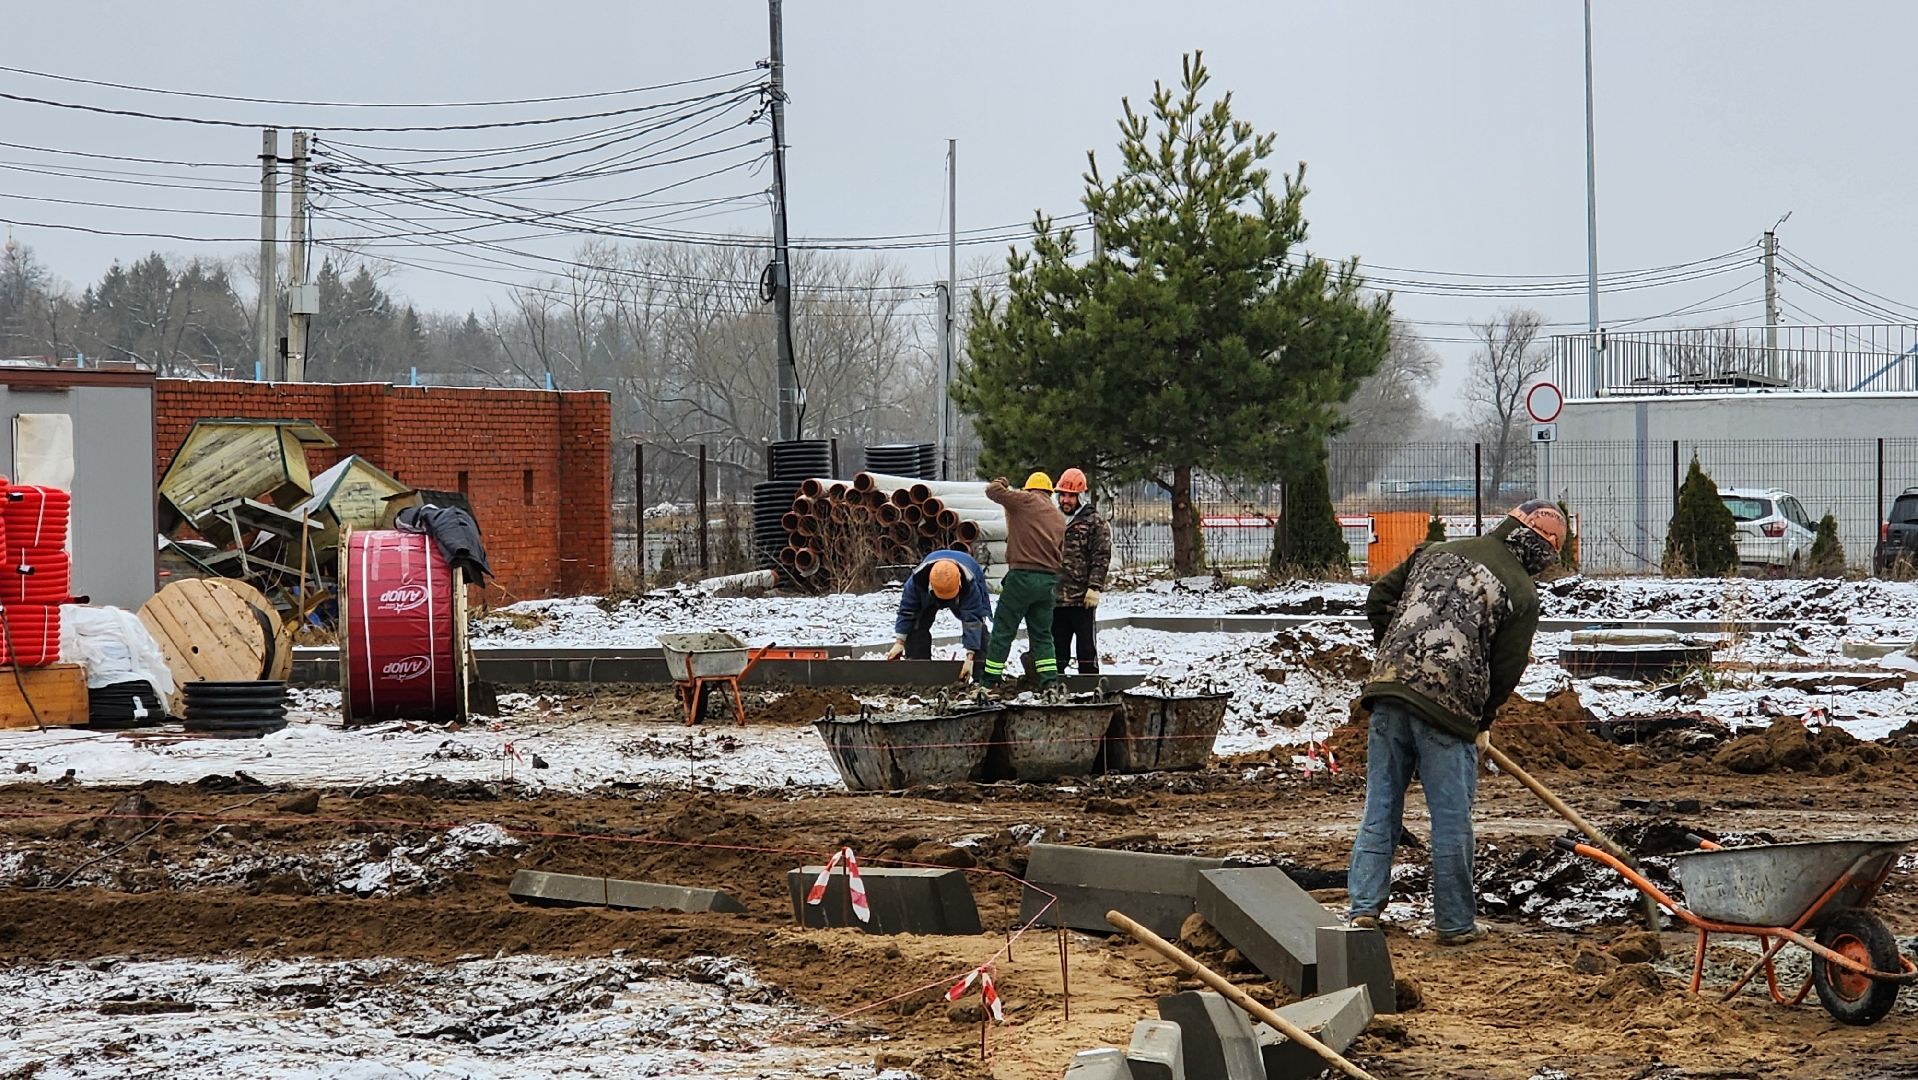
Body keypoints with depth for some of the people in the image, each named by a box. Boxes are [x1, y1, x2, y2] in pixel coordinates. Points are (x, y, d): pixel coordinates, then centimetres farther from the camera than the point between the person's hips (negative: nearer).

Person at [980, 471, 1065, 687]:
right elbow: (1061, 553, 15)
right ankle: (1050, 681, 3)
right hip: (1049, 579, 5)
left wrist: (1001, 483, 16)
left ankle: (989, 680, 3)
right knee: (1042, 634, 12)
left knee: (1003, 631, 1)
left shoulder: (1026, 501, -3)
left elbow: (993, 491, -3)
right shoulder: (1059, 517, 16)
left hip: (1022, 575, -5)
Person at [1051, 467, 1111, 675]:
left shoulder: (1095, 523, -2)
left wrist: (1094, 587, -17)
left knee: (1086, 646, -1)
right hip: (1055, 598, 6)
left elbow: (1102, 558, -8)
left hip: (1082, 598, -6)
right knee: (1057, 645, 11)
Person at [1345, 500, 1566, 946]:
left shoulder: (1437, 551, 16)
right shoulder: (1523, 594, 0)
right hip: (1449, 704, -5)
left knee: (1380, 807, 11)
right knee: (1451, 820, 5)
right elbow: (1506, 672, 1)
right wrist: (1481, 723, 17)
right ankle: (1455, 923, 12)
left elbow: (1379, 601, 19)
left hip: (1389, 691, 5)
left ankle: (1363, 907, 7)